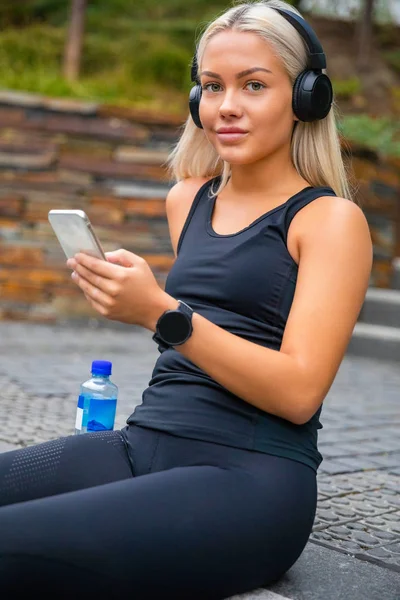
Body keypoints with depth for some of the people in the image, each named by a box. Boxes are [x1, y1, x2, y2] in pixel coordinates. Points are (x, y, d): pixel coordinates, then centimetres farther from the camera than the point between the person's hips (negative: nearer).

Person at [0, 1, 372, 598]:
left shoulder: (332, 219, 0)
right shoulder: (188, 200, 18)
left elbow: (300, 391, -12)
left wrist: (161, 312, -21)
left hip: (251, 479, -6)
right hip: (140, 445, 6)